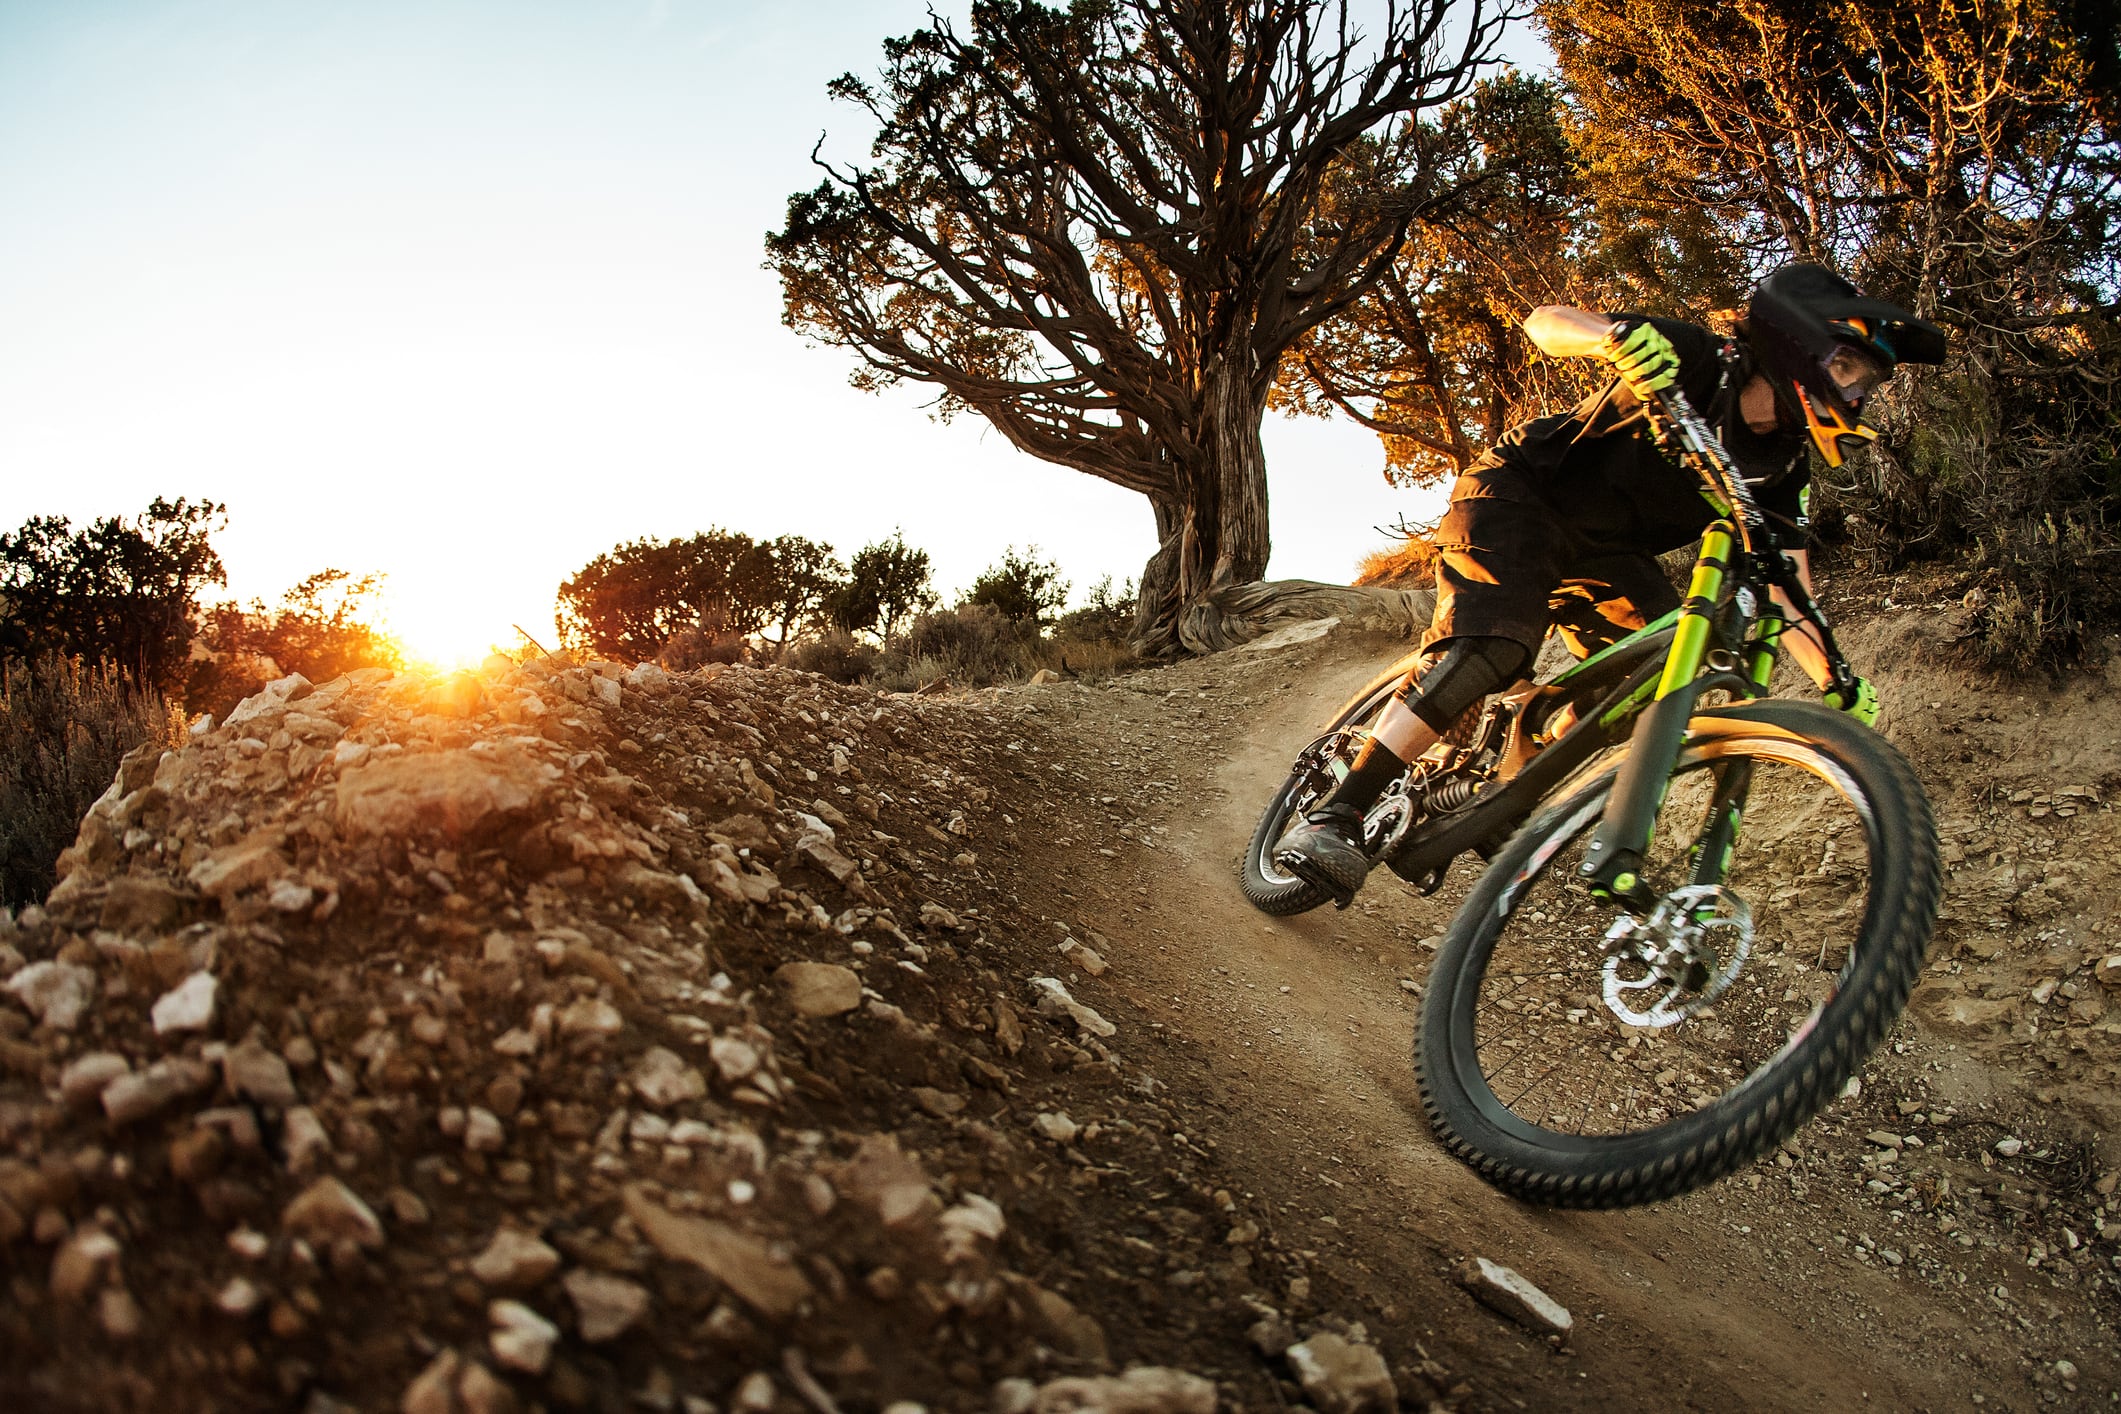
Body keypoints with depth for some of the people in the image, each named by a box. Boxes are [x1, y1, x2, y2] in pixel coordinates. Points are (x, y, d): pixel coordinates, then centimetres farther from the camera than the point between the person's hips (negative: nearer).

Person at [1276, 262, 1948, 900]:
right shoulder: (1695, 359, -19)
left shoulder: (1782, 469, -3)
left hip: (1601, 549, 7)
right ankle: (1333, 817, -33)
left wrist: (1840, 681, -14)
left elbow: (1785, 597, -1)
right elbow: (1544, 321, -26)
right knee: (1490, 647, -29)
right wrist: (1620, 333, -47)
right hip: (1518, 496, -7)